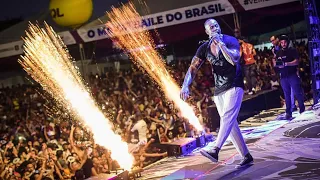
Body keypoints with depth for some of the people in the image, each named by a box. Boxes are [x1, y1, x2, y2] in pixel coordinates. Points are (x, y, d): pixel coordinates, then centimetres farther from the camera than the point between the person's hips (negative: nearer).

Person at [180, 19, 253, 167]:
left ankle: (215, 151, -39)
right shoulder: (204, 48, 5)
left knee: (227, 117, -23)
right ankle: (246, 157, 12)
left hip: (234, 86, -5)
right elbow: (193, 68, -2)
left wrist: (220, 43, -23)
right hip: (218, 90, 6)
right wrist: (185, 85, -17)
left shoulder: (230, 41, -6)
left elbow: (234, 59, -24)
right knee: (231, 123, 5)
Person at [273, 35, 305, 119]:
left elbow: (296, 61, -9)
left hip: (293, 75, -4)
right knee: (287, 95, 6)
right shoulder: (278, 53, 14)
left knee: (297, 92, -5)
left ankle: (302, 109, 9)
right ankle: (288, 112, 8)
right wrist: (276, 63, -9)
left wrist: (286, 64, -21)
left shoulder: (292, 50, 1)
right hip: (283, 76, 4)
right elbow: (274, 64, 15)